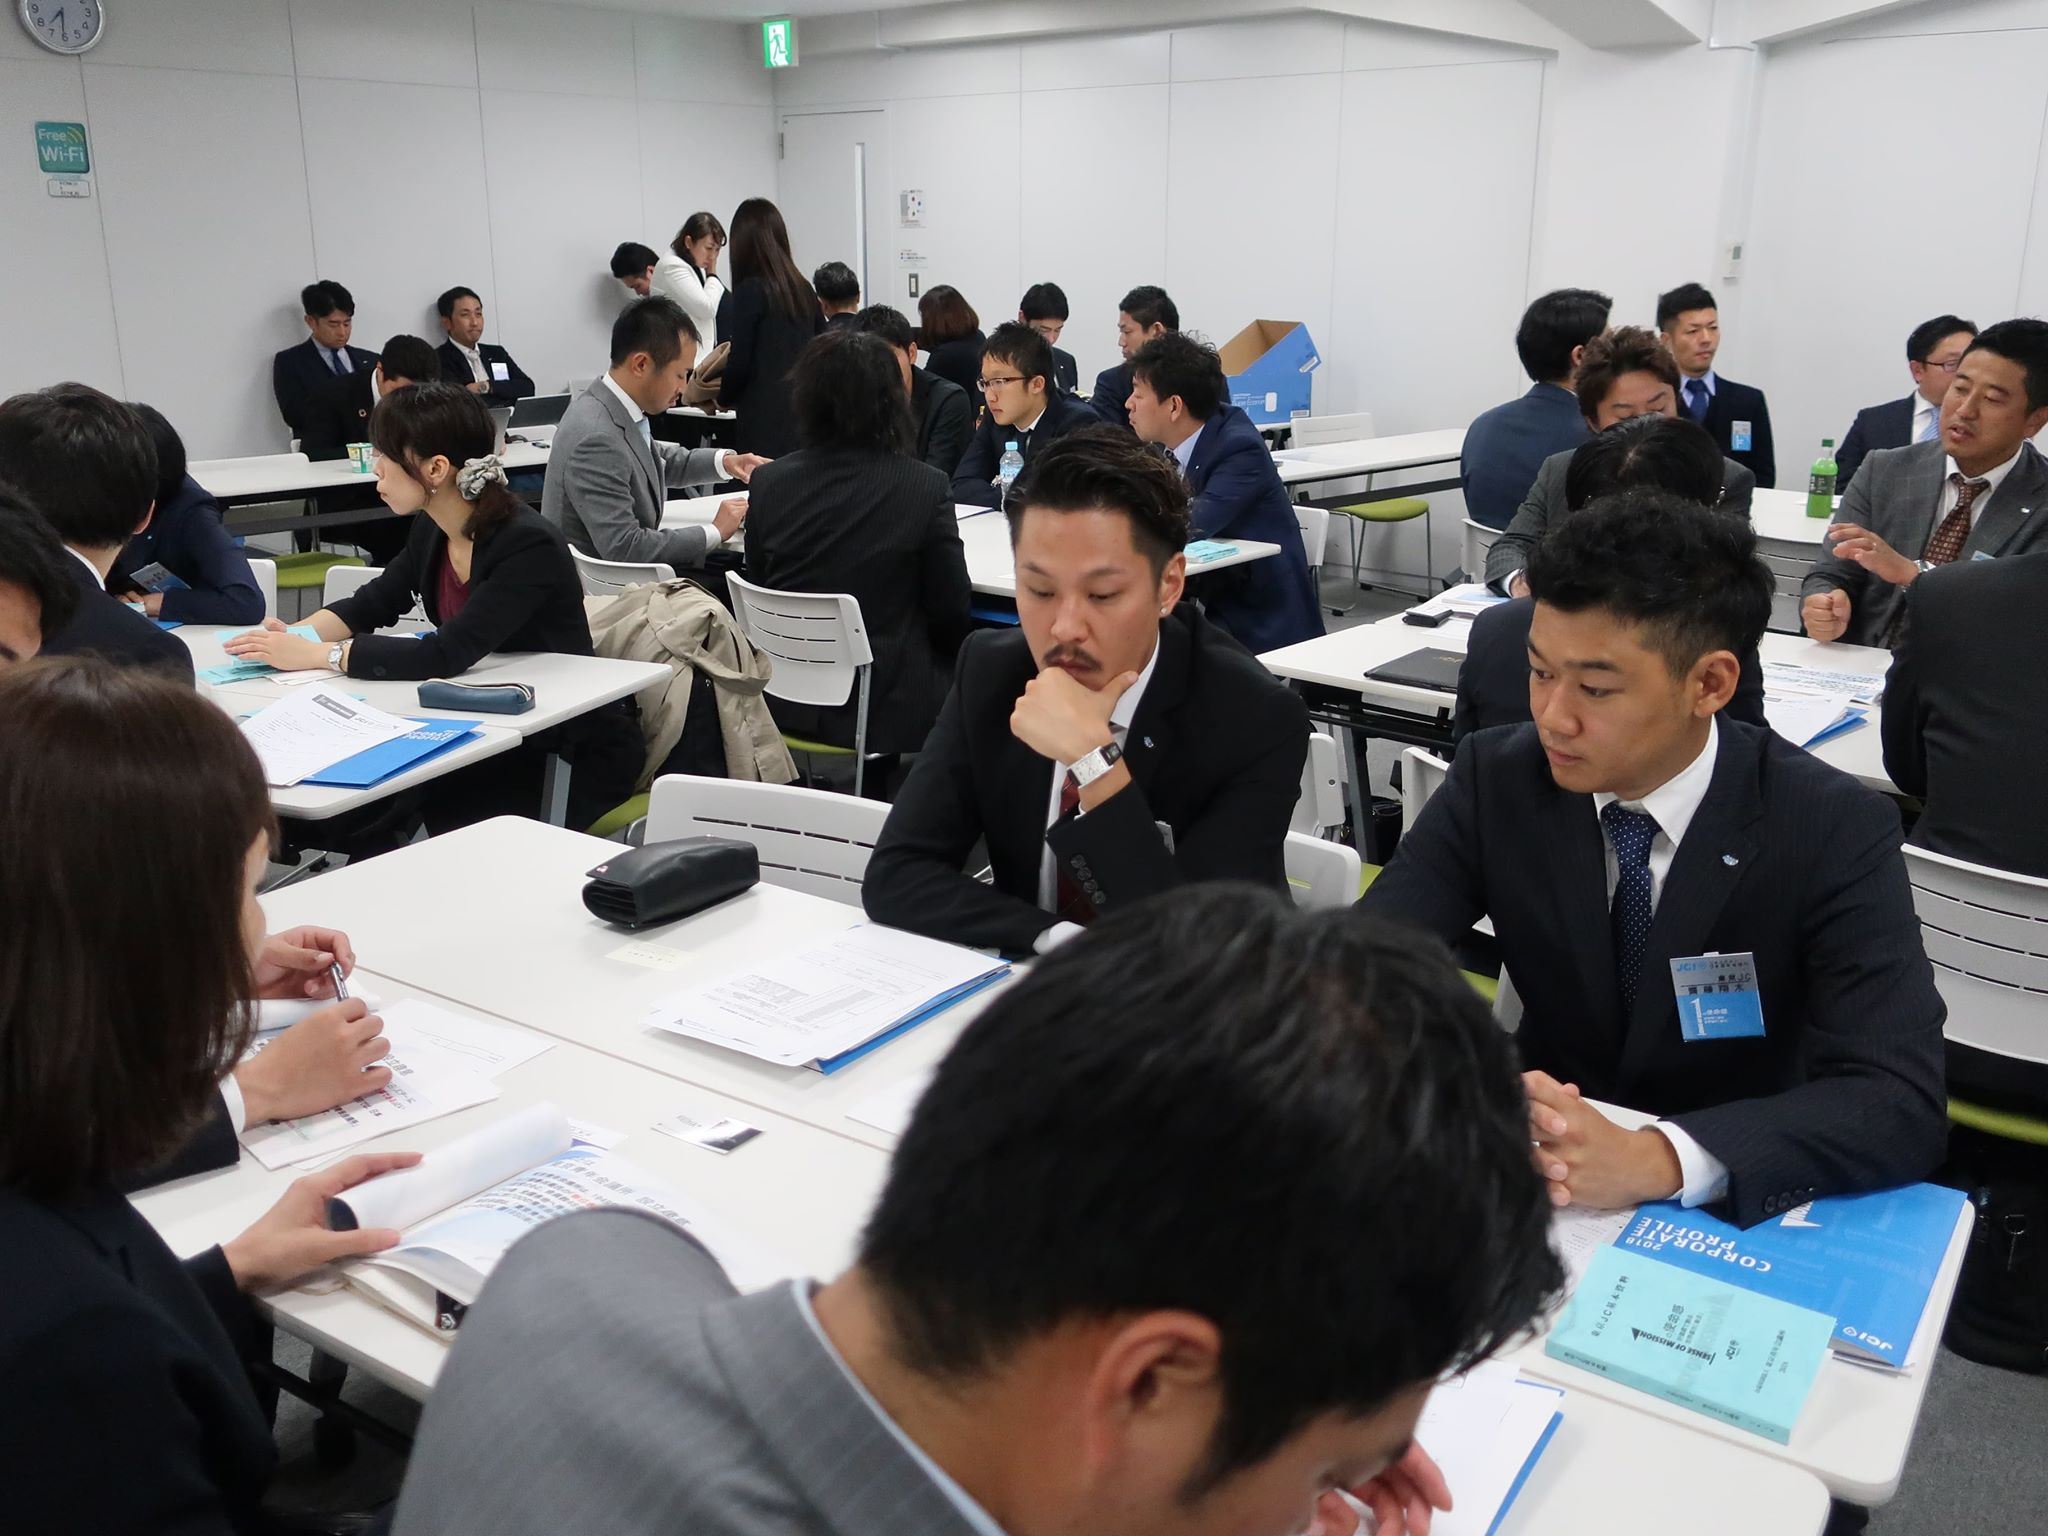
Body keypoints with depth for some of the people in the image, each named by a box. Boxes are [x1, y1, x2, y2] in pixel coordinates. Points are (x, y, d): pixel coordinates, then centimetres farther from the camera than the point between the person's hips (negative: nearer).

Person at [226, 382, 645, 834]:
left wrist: (315, 655, -28)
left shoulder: (528, 548, -26)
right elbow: (371, 604, 11)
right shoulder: (432, 530, -1)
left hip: (579, 754, -7)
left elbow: (445, 655, -32)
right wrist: (295, 636, -9)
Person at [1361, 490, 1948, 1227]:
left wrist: (1654, 1158, -38)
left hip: (1738, 1198, -1)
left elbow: (1901, 1103, -24)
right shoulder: (1494, 780, -10)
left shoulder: (1834, 830, -16)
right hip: (1542, 1173, 2)